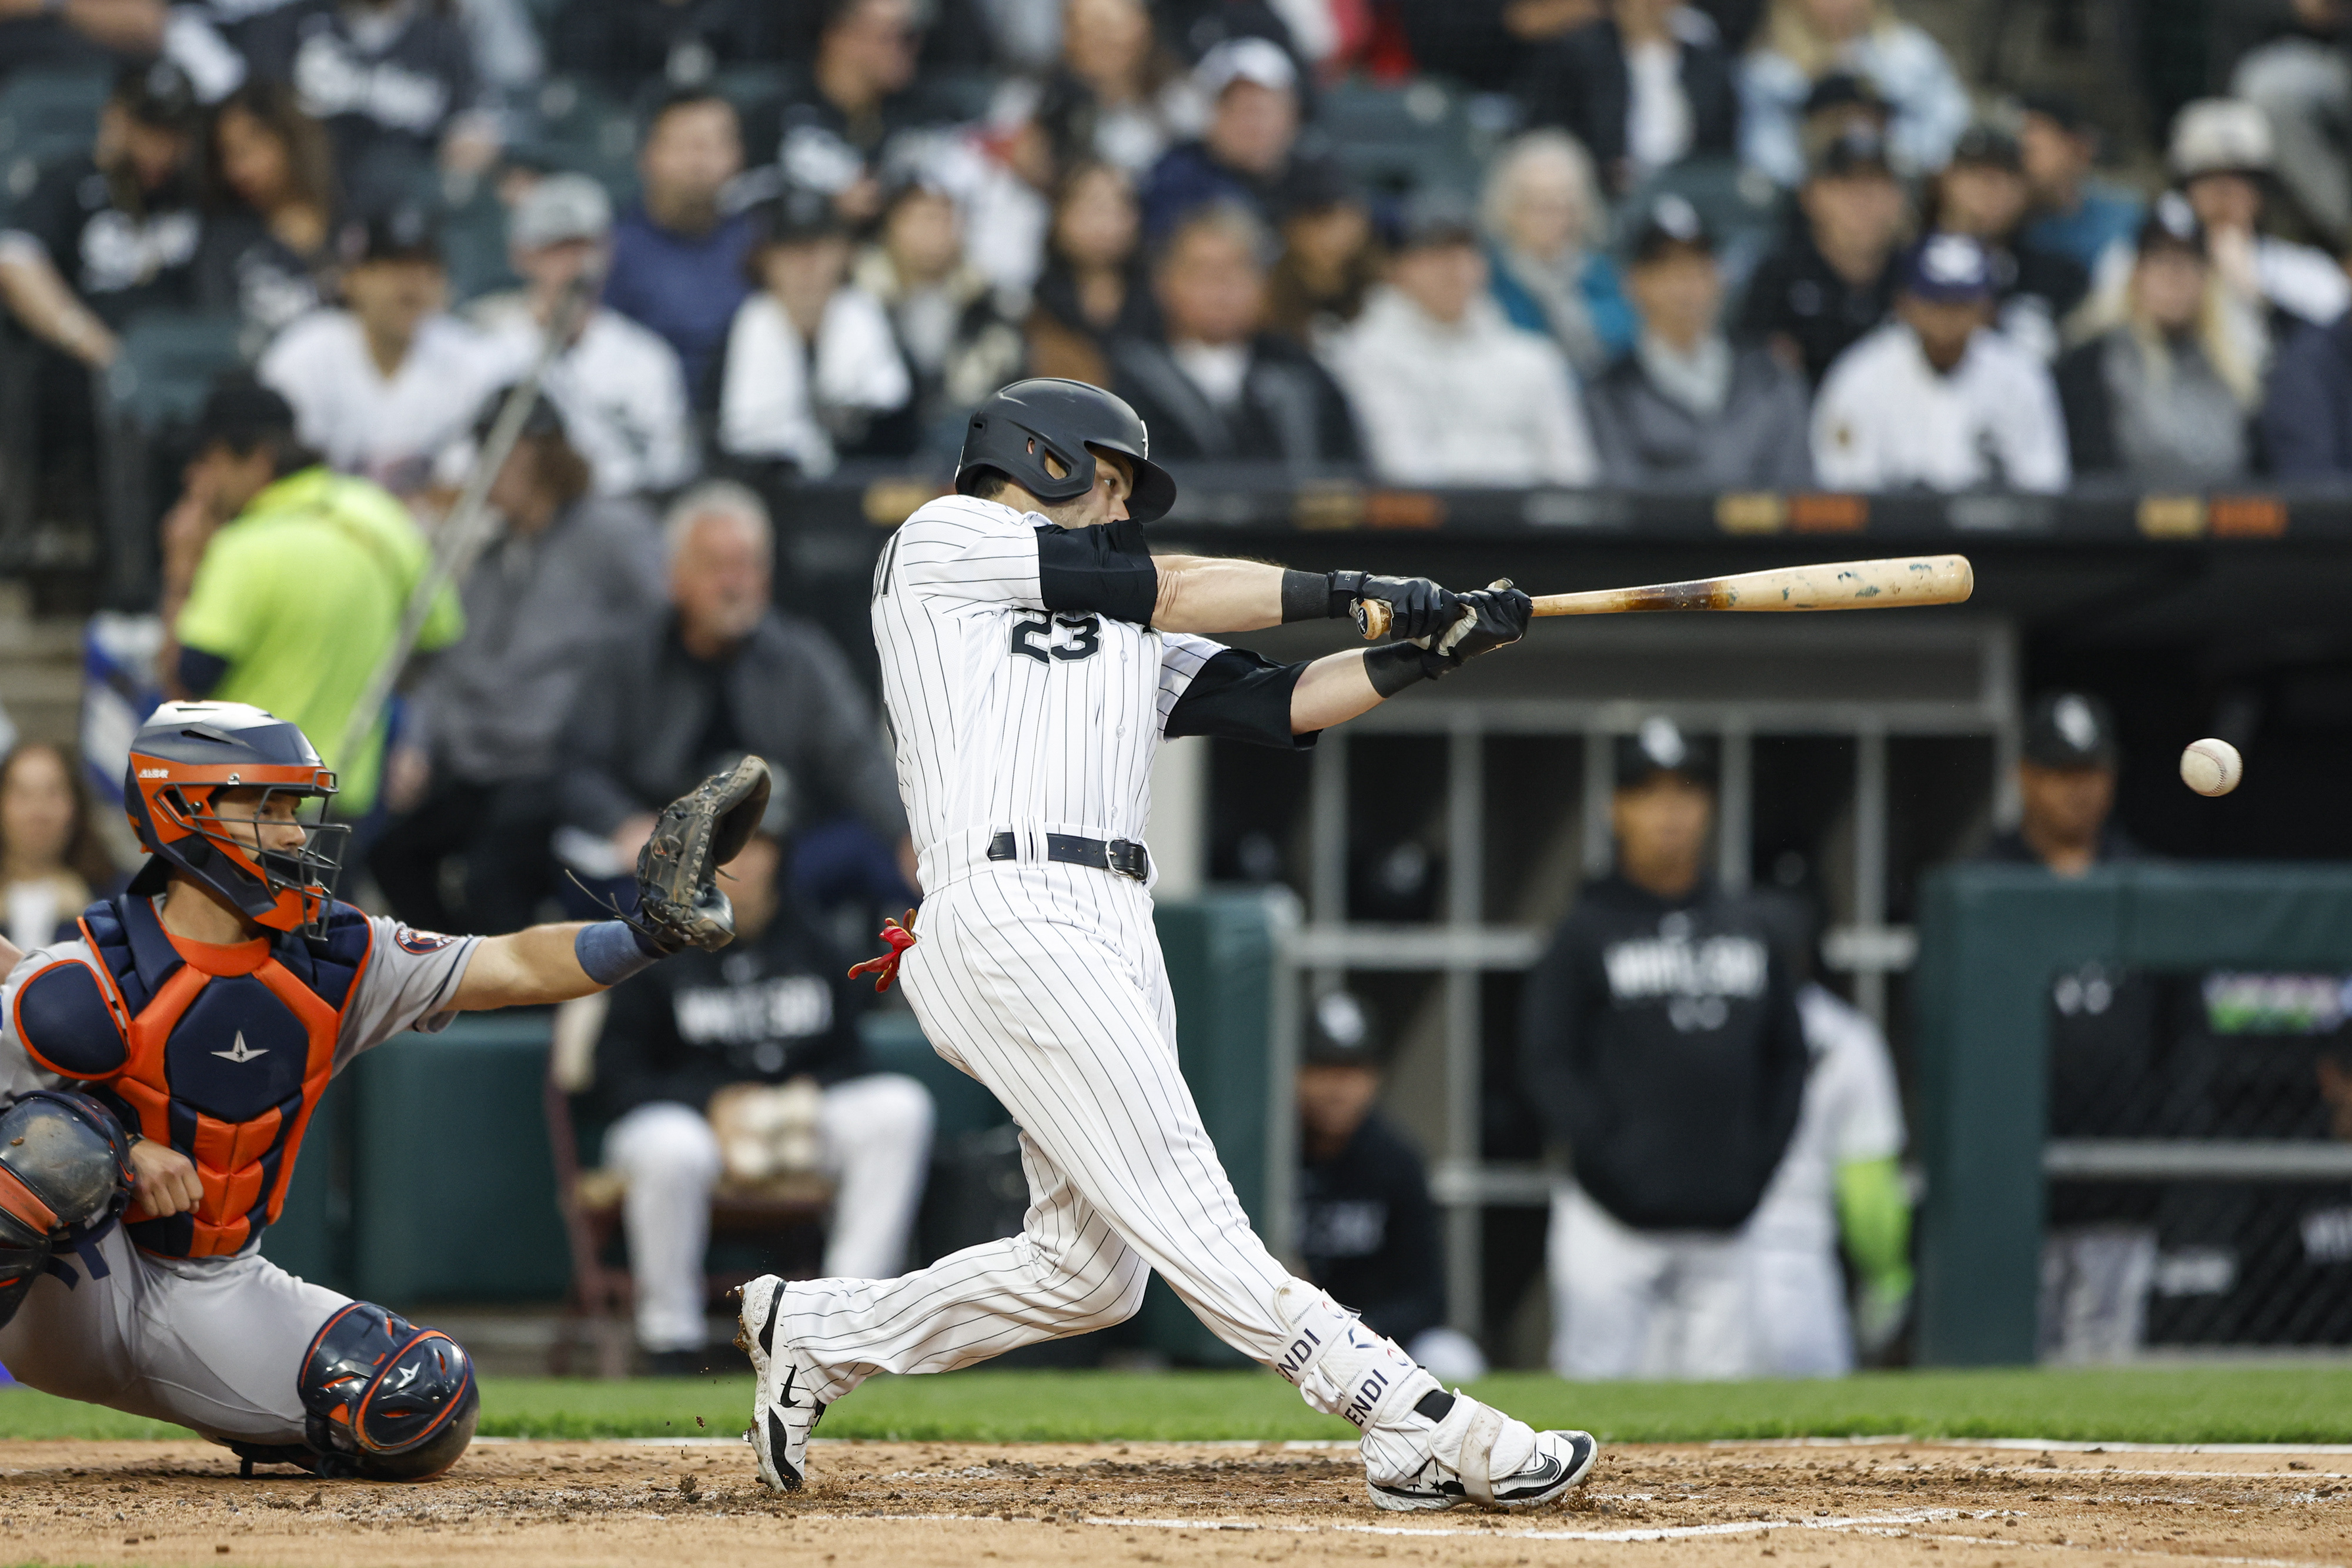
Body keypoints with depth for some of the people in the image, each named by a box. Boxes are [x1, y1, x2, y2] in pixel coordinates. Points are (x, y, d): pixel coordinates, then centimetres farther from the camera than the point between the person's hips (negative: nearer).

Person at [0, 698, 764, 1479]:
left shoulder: (333, 957, -3)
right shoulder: (87, 985, -19)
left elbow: (517, 968, -3)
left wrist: (655, 930, -18)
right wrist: (117, 1156, -25)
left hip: (212, 1299, 5)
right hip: (69, 1293, -5)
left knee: (426, 1404, -14)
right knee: (64, 1136, -37)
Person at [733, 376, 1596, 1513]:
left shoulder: (1128, 642, 29)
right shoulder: (942, 540, 10)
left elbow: (1281, 703, 17)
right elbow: (1166, 591, 4)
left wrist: (1435, 648, 3)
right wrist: (1353, 594, 9)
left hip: (1114, 939, 9)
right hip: (1007, 912, -9)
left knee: (1089, 1268, 4)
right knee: (1181, 1202, -14)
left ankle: (815, 1334, 21)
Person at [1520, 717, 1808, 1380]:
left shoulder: (1750, 927, 13)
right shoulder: (1587, 931, 0)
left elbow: (1788, 1058, 18)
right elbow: (1547, 1064, -2)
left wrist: (1759, 1164, 6)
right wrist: (1609, 1158, -11)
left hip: (1719, 1226, 4)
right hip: (1613, 1225, -4)